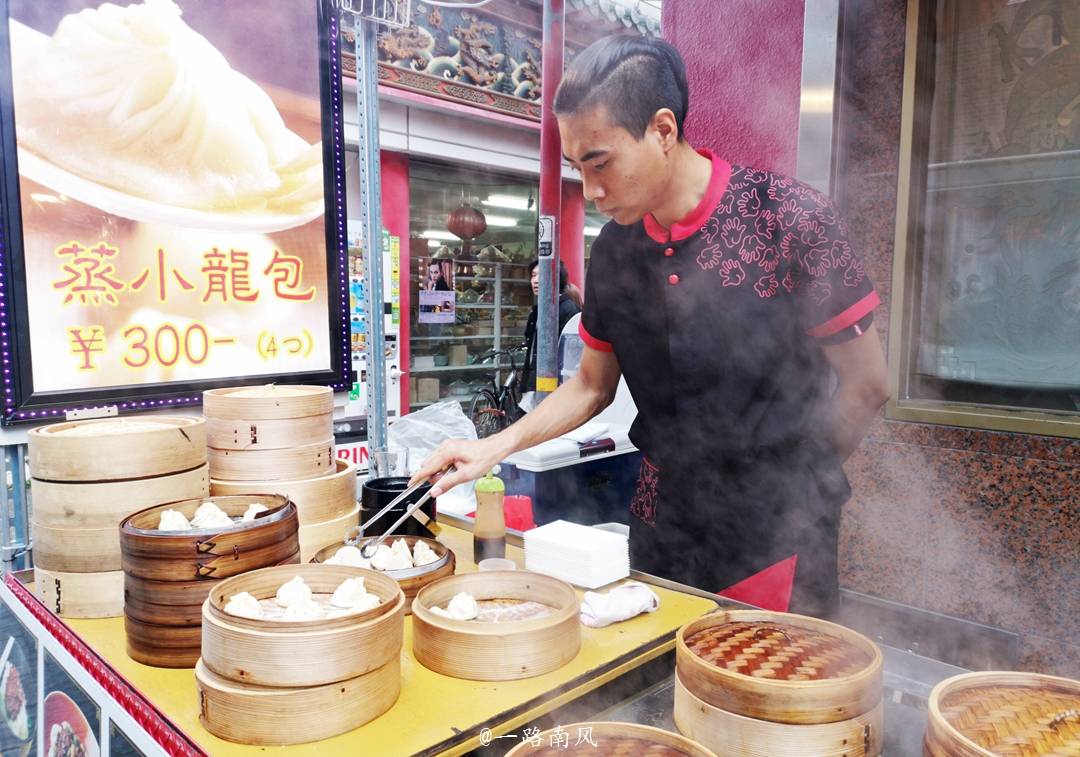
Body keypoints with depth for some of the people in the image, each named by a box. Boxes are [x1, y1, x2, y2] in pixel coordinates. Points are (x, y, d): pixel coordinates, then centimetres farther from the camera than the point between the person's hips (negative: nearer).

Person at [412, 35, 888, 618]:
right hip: (660, 520, 5)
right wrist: (497, 446, 0)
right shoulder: (614, 249, 0)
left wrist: (790, 476, -2)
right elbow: (593, 386, 11)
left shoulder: (789, 217, -16)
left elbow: (866, 383, -9)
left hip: (777, 526, -4)